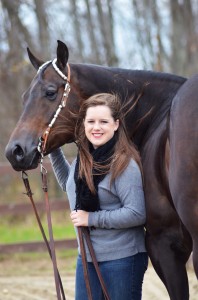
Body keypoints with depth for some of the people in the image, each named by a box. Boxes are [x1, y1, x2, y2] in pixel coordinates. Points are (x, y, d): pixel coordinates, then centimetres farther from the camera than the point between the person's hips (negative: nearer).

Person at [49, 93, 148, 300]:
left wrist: (91, 218, -19)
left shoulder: (124, 164, -18)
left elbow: (137, 214, -23)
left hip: (122, 259, -8)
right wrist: (53, 149, 21)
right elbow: (69, 184, 30)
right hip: (87, 257, 8)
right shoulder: (83, 159, 6)